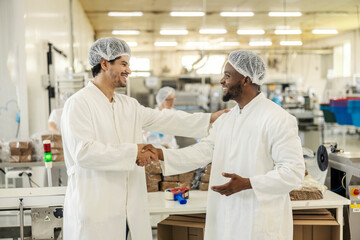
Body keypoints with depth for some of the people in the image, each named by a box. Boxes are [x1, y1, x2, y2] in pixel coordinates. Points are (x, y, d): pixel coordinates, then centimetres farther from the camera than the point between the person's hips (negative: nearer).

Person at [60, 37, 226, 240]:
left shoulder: (129, 105, 14)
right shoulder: (79, 103, -8)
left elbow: (164, 120, 16)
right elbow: (83, 151, -18)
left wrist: (212, 118, 13)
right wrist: (133, 152, -15)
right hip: (94, 208, -6)